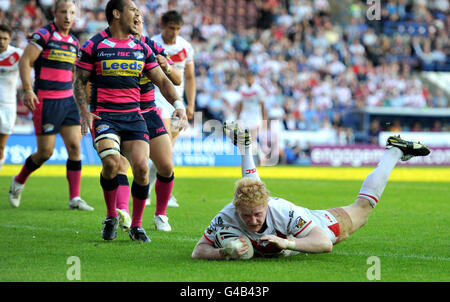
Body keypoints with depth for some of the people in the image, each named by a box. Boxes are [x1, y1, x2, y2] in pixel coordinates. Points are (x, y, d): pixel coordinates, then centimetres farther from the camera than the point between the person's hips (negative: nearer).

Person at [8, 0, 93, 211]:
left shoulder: (74, 42, 12)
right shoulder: (43, 35, -8)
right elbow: (25, 61, -11)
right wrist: (28, 90, -21)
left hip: (67, 101, 6)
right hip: (45, 102, -6)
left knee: (75, 146, -4)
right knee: (45, 152, -2)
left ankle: (75, 198, -1)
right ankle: (19, 182, 24)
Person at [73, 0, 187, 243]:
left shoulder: (142, 48, 12)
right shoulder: (94, 45, 0)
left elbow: (162, 80, 15)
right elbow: (79, 81, 4)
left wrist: (178, 104, -2)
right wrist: (84, 111, -11)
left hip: (133, 116, 3)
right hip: (103, 116, -3)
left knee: (141, 167, -13)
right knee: (111, 162, -26)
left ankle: (136, 225, 6)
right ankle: (111, 218, -1)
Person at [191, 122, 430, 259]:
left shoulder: (282, 211, -48)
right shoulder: (227, 216, -41)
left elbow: (324, 243, -46)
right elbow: (198, 251, -37)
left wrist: (287, 243, -62)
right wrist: (225, 253, -56)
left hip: (319, 225, -3)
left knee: (363, 206, 20)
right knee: (250, 189, 37)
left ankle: (394, 151, 41)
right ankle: (243, 143, 61)